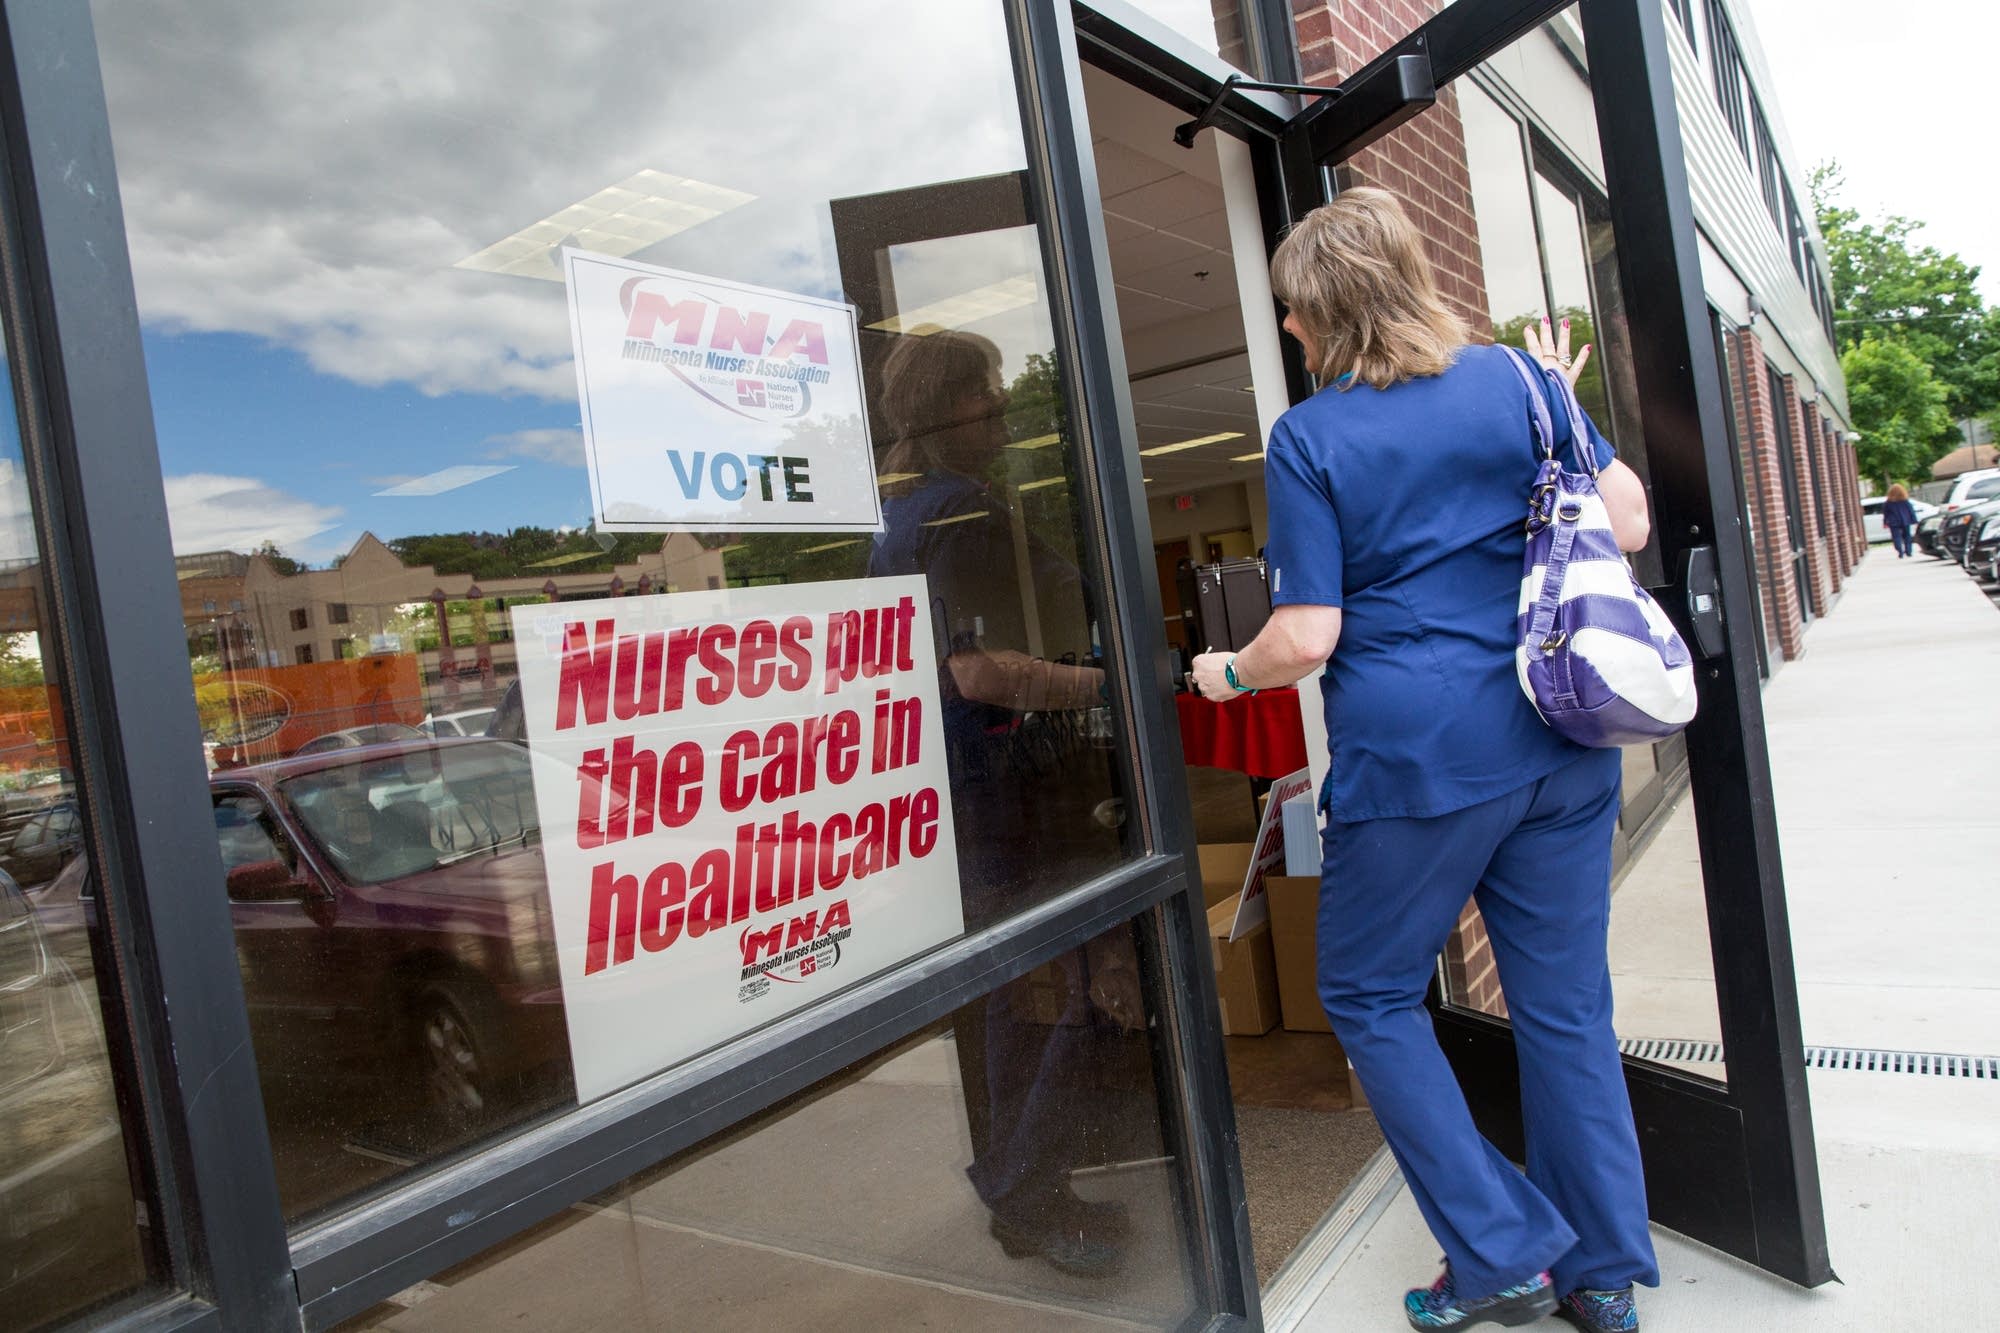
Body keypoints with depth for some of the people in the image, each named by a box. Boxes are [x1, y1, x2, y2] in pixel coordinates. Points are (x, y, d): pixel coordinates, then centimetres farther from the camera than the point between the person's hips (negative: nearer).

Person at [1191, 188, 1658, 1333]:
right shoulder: (1514, 382, 5)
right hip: (1559, 746, 6)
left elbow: (1308, 638, -10)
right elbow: (1629, 524, 6)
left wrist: (1231, 674, 9)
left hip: (1413, 759, -5)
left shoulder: (1308, 438, -6)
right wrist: (1565, 417, 20)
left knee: (1370, 996, 14)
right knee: (1566, 1003, 15)